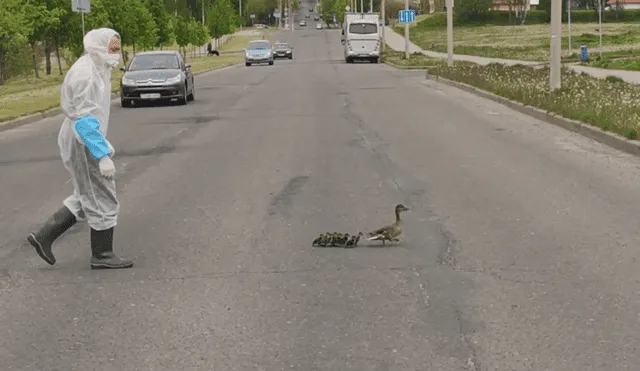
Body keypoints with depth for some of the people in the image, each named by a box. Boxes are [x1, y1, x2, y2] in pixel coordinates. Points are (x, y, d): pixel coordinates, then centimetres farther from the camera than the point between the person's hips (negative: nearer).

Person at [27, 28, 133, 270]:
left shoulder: (97, 69, 11)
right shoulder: (85, 74, -20)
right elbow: (84, 120, -25)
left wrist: (104, 145, 24)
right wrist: (103, 155, -27)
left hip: (85, 142, 10)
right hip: (83, 144, -10)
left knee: (85, 198, 17)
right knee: (103, 201, 0)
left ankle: (44, 236, 19)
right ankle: (102, 255, 11)